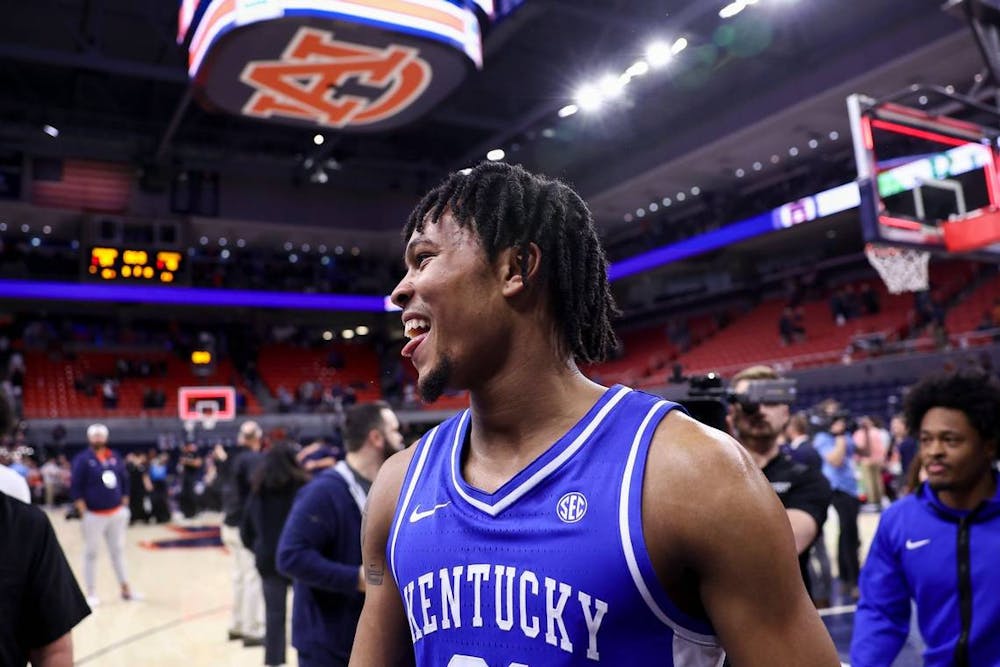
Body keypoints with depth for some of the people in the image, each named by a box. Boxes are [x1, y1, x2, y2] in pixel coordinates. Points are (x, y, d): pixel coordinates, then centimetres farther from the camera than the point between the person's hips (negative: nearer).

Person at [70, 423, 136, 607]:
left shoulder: (115, 457, 7)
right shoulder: (83, 459, -7)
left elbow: (124, 481, 14)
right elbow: (75, 488, -9)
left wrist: (124, 506, 8)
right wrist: (83, 512, -14)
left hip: (116, 513, 4)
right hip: (94, 515, -4)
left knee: (118, 551, 11)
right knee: (91, 553, 5)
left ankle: (125, 589, 18)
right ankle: (91, 593, 14)